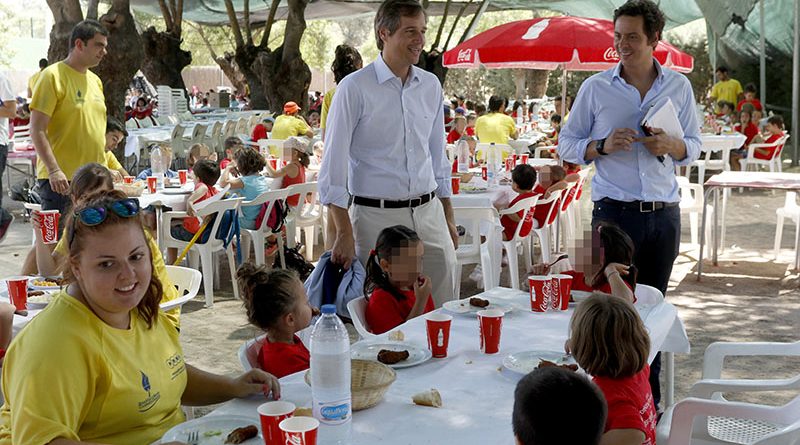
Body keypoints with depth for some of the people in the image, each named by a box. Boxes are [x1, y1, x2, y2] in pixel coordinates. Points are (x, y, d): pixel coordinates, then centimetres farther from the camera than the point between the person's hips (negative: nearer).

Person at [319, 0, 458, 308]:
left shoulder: (431, 86, 10)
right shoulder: (355, 88, -8)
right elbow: (333, 167, -9)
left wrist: (448, 217, 16)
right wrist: (344, 233, -13)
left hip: (429, 213, 5)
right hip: (377, 216, -5)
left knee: (442, 309, 7)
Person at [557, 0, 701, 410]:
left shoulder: (679, 87, 7)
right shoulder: (596, 87, 0)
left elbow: (694, 146, 13)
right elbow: (567, 145, 4)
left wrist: (671, 146, -10)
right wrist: (602, 146, -15)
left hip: (664, 212, 3)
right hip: (614, 211, -2)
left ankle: (649, 399, 22)